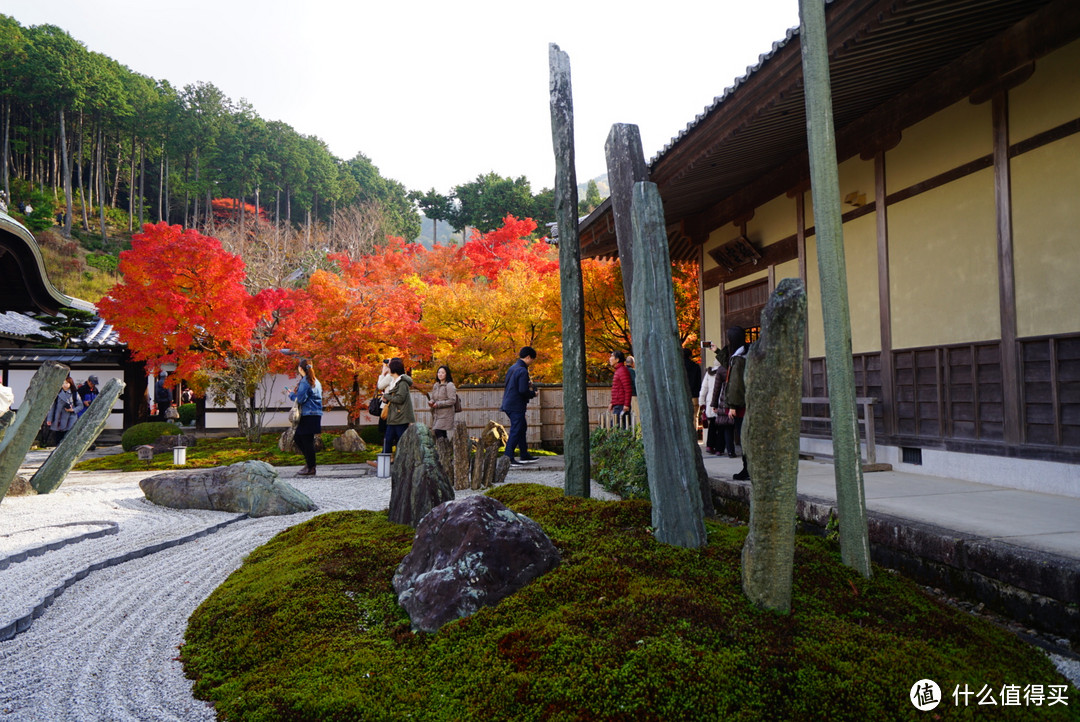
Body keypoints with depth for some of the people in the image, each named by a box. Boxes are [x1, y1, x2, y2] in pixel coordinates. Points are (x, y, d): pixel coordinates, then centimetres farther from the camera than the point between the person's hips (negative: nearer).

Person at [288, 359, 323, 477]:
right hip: (316, 413, 9)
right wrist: (297, 391, 18)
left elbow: (300, 399, -16)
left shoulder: (305, 381, -12)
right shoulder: (316, 381, 17)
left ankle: (311, 468, 1)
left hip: (309, 415, -9)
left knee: (307, 441, -4)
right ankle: (309, 462, 18)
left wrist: (292, 394, 3)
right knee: (297, 437, 17)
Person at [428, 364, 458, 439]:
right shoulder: (436, 385, 14)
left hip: (446, 414, -7)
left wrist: (438, 404, -16)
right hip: (436, 414, 7)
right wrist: (431, 402, -4)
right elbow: (432, 397, 21)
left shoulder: (450, 385, -9)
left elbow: (452, 400, -15)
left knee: (438, 432, -19)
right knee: (442, 434, 8)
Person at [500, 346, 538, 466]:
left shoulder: (513, 368, 12)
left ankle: (524, 455, 27)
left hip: (508, 404, 10)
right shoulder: (523, 371, -17)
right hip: (516, 406, -10)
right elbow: (523, 391, -23)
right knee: (515, 431, -4)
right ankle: (508, 458, -2)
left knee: (522, 428, 19)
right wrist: (533, 394, -4)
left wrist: (527, 384, 14)